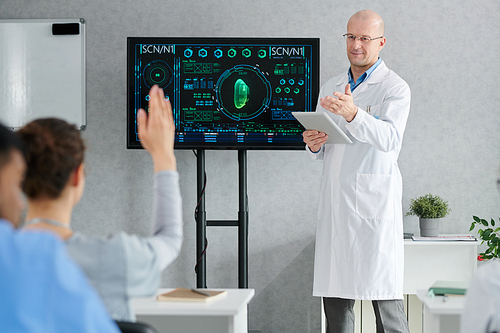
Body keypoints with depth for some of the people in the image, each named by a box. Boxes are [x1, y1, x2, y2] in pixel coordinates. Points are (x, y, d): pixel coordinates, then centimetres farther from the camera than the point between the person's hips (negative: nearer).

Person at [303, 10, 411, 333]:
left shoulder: (395, 88, 0)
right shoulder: (331, 88, 19)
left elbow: (389, 139, -18)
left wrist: (353, 114, -35)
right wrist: (313, 143, -2)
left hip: (374, 200, -5)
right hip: (335, 200, 6)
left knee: (383, 291, -7)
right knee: (334, 293, 4)